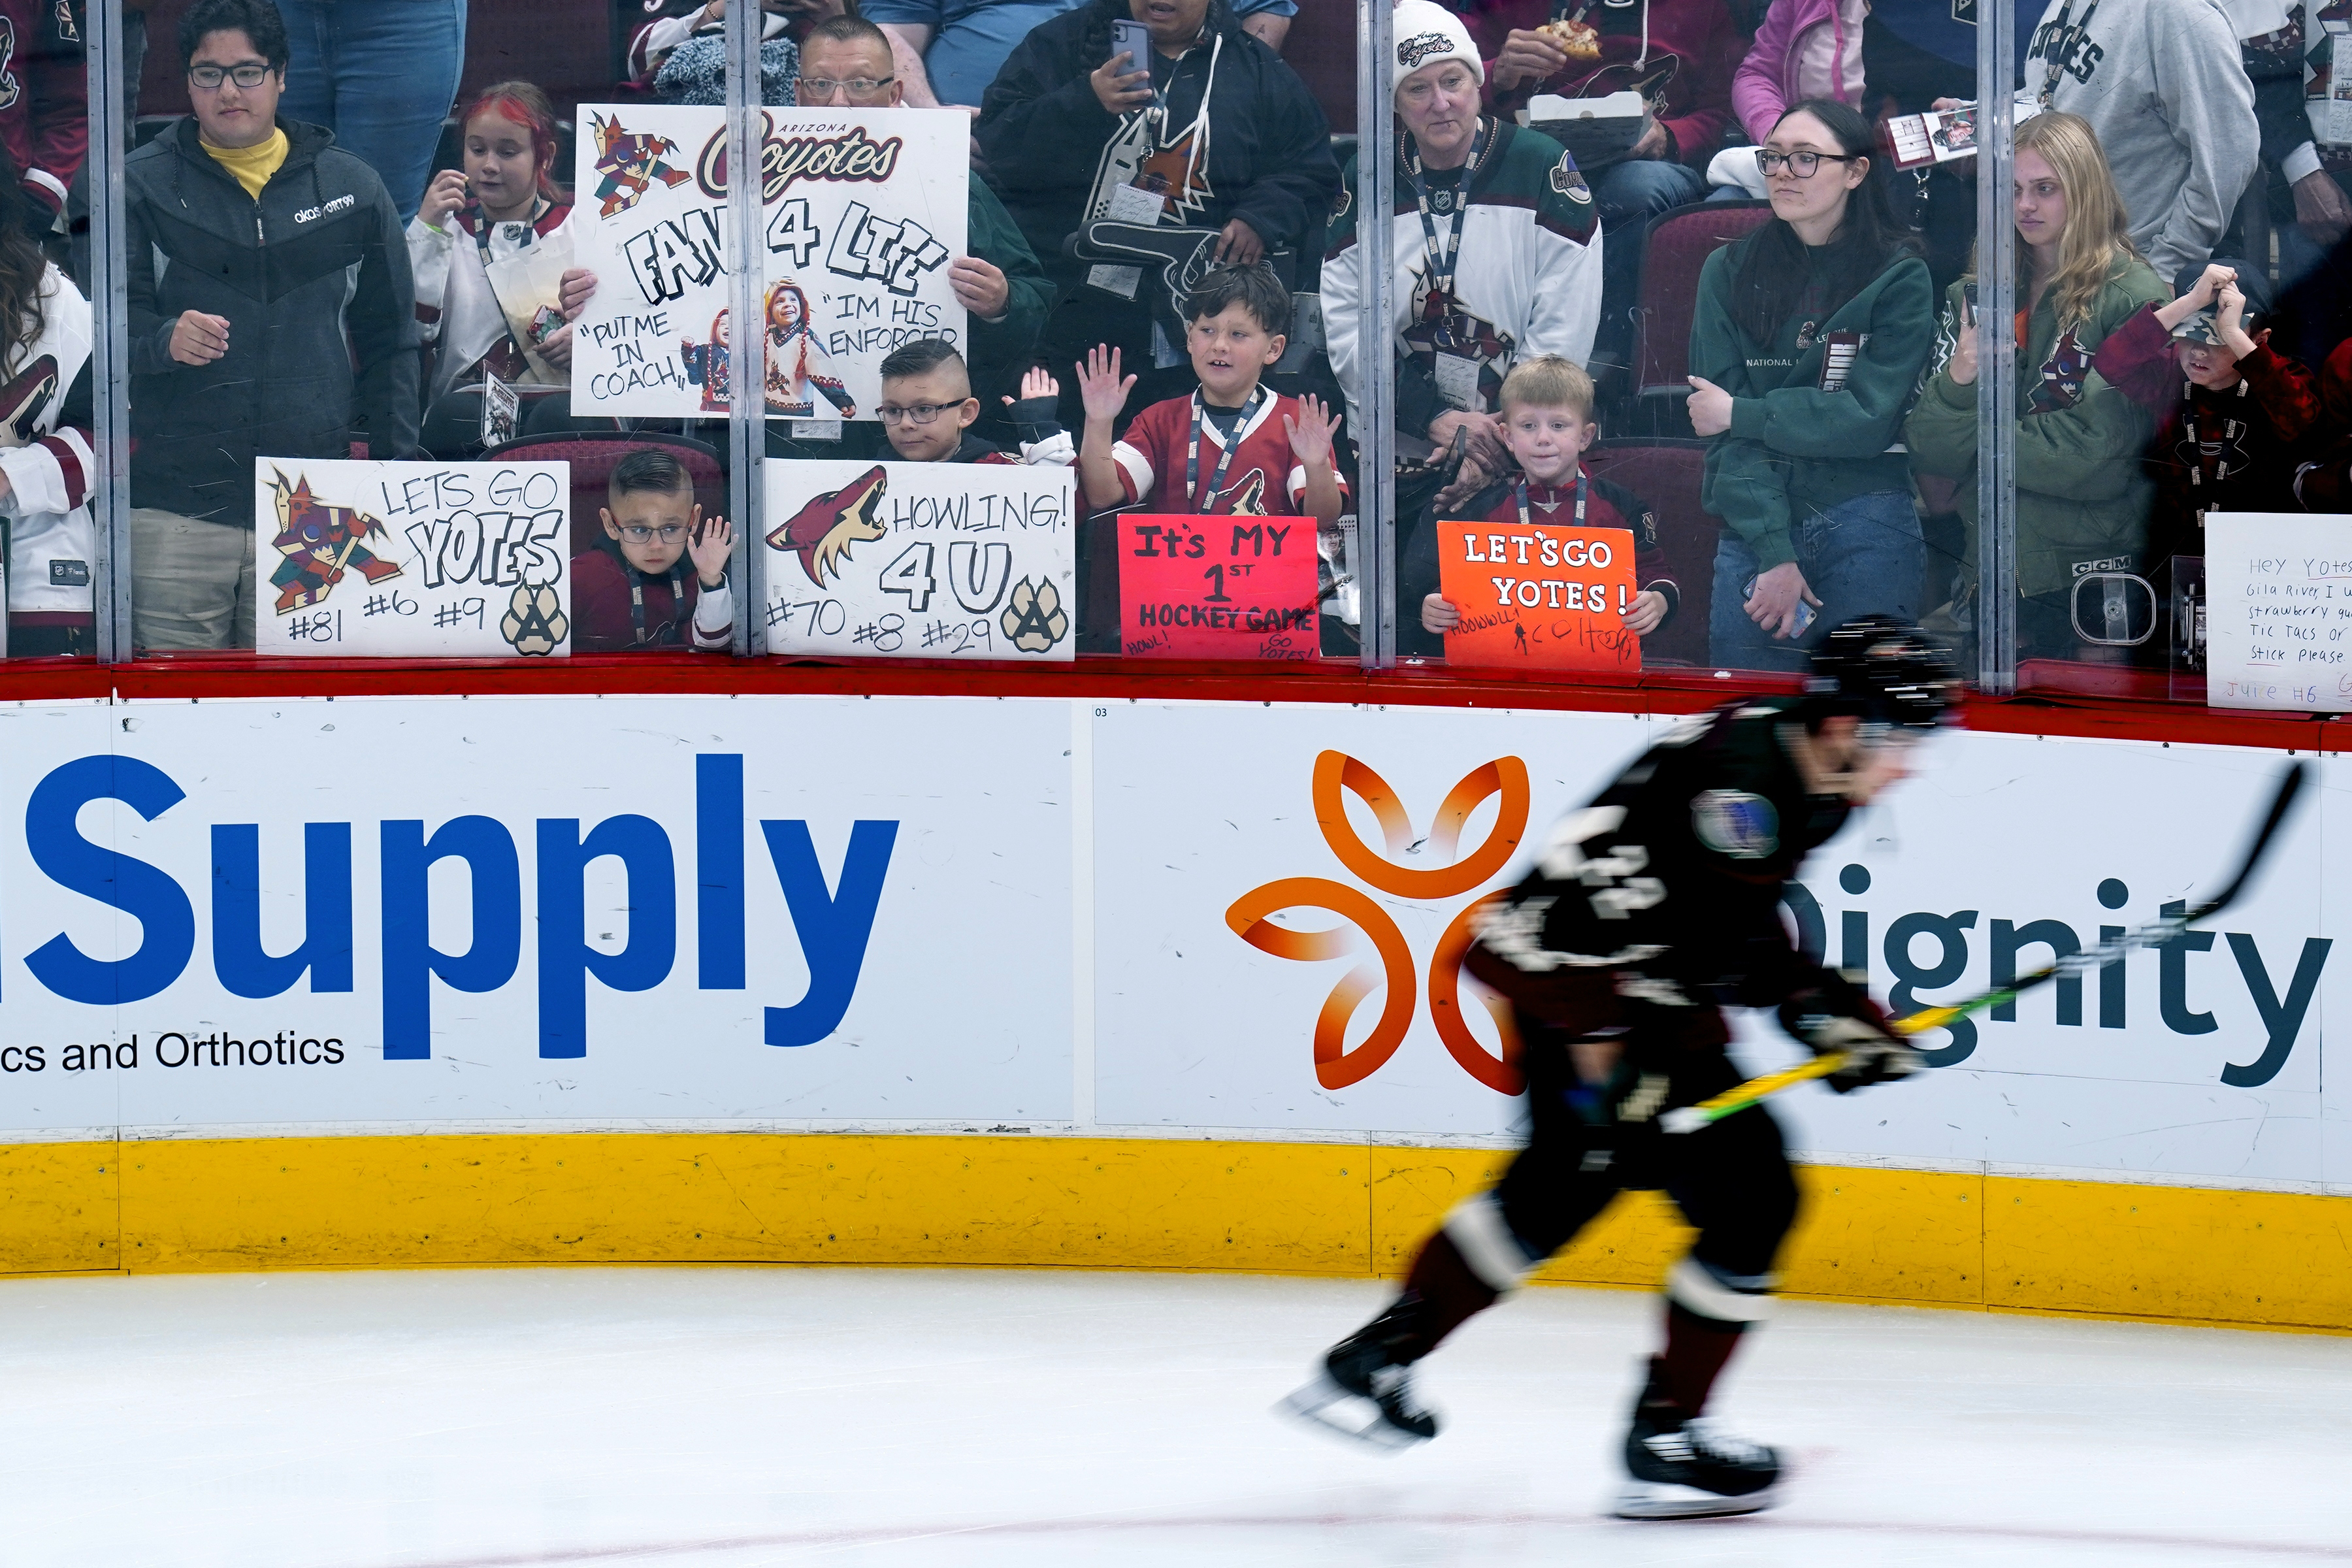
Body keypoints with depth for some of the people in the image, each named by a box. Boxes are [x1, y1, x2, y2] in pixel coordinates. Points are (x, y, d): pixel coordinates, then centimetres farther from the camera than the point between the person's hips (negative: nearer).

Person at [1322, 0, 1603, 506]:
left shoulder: (1543, 170, -2)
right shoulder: (1363, 184, 6)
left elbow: (1565, 332, -6)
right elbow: (1346, 330, 2)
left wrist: (1504, 438, -13)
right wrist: (1436, 421, -10)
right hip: (1399, 448, 3)